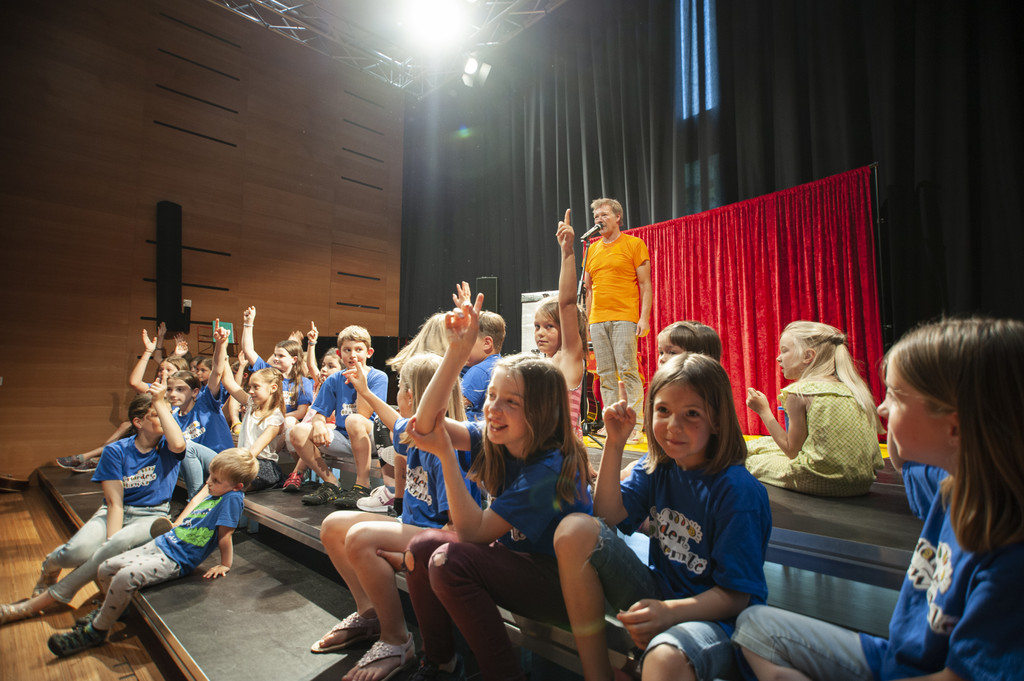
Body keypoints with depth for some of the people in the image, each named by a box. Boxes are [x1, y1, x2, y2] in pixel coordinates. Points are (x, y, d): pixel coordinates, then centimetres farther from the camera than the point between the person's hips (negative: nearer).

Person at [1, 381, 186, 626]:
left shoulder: (167, 447, -3)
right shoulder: (115, 452, -4)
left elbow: (179, 444, -32)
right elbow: (115, 502, -8)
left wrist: (160, 402, -29)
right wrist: (110, 542, -19)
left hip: (151, 516, -1)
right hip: (115, 512, 1)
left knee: (119, 544, -33)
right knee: (77, 551, -29)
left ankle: (37, 604, -11)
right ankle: (51, 566, 13)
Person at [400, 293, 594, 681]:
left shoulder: (550, 467, -28)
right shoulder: (495, 439, -7)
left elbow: (473, 530, -26)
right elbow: (426, 421, -19)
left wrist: (445, 454, -31)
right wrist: (458, 351, -26)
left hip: (560, 583, -7)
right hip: (515, 558, 7)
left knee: (450, 561, -25)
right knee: (422, 545, -9)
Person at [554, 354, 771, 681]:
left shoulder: (737, 491, -18)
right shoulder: (657, 465, 1)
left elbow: (737, 596, -15)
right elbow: (609, 514, -6)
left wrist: (669, 612, -31)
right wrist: (615, 443, -11)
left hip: (712, 615, -6)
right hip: (656, 595, 6)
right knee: (575, 530, -16)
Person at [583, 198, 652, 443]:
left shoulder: (634, 244, 4)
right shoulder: (592, 249, 18)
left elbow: (645, 285, 0)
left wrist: (644, 317, -11)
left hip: (624, 318, -5)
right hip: (598, 320, 5)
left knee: (628, 371, -8)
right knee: (605, 374, 5)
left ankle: (635, 426, -2)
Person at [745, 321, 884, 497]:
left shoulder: (800, 391, -13)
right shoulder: (853, 388, 7)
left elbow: (792, 451, -8)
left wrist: (764, 411, -2)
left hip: (822, 481, -7)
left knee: (751, 461, 15)